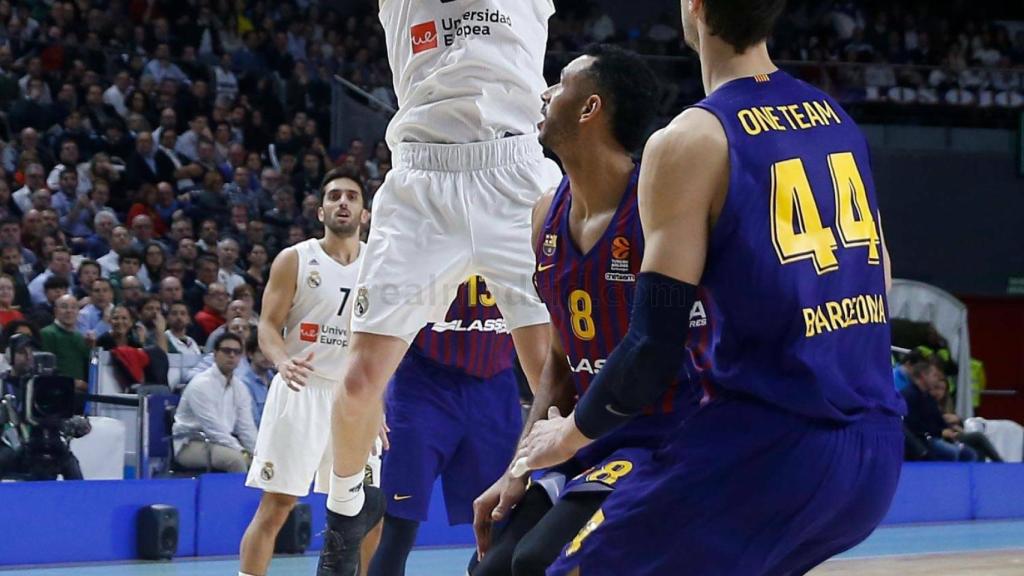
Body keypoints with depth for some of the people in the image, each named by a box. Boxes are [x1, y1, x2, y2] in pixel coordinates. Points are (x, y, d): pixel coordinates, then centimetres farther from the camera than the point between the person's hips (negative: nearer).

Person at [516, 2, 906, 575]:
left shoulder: (689, 142, -8)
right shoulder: (837, 118, 13)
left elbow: (655, 344, -10)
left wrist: (573, 434, 5)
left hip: (771, 450, -7)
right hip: (876, 454, 8)